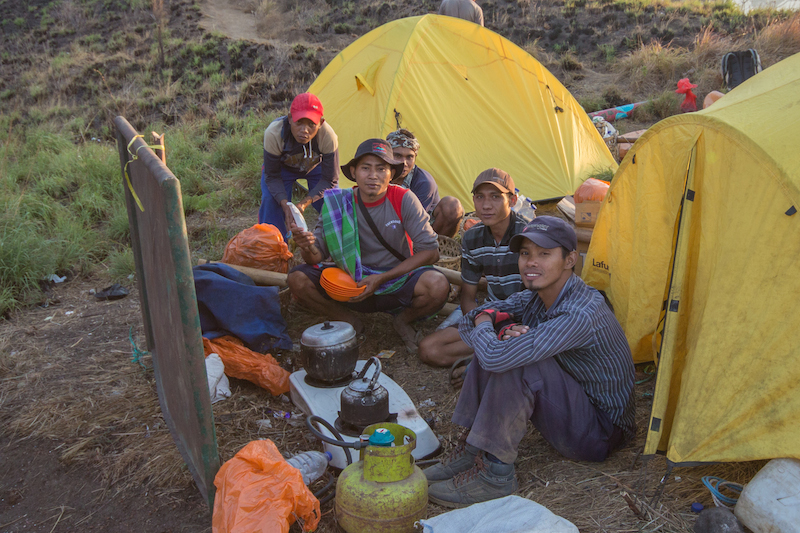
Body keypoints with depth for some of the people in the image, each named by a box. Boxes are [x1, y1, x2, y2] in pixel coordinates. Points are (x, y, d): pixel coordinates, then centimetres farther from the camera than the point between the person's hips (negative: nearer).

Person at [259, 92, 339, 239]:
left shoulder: (328, 137, -39)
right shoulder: (273, 134, -40)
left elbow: (329, 180, -25)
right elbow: (272, 176, -24)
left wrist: (304, 203, -36)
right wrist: (285, 204, -40)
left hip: (316, 166, 1)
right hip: (282, 167, 0)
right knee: (271, 202, -21)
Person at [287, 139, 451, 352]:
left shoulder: (404, 200, -13)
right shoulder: (337, 204, -9)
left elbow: (430, 251, -13)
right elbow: (316, 257, -6)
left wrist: (382, 278, -19)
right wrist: (308, 248, -32)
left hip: (398, 284, -1)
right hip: (354, 286, 2)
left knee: (438, 286, -32)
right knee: (297, 279, -19)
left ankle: (403, 320, 2)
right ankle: (350, 321, 4)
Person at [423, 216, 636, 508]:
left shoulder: (581, 315, -31)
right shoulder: (534, 298, -2)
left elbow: (494, 357, -39)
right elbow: (468, 323, 3)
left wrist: (484, 323, -16)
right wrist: (501, 328, -19)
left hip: (600, 433, -8)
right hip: (570, 406, 8)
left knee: (520, 362, -31)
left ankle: (495, 472, -19)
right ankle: (473, 449, -4)